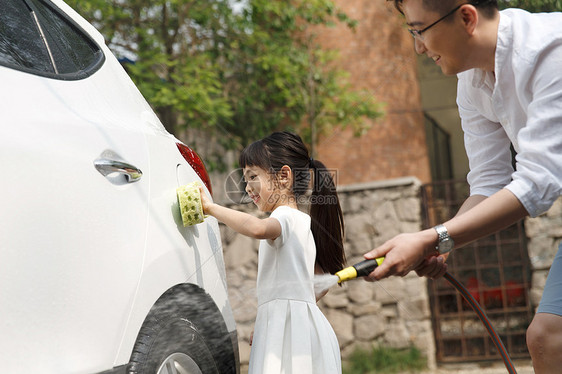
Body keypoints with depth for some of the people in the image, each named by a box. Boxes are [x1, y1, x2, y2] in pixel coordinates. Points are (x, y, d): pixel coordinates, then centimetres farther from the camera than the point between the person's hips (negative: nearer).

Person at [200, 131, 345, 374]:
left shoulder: (286, 217, -6)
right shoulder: (303, 221, 23)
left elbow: (256, 228, -32)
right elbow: (325, 277, 27)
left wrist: (211, 208, -21)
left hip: (287, 324, -9)